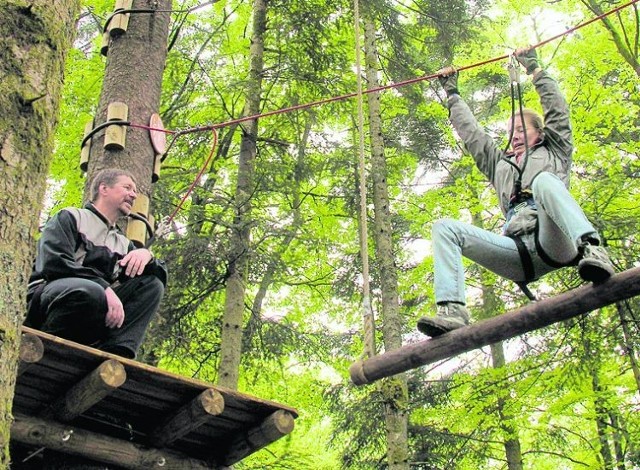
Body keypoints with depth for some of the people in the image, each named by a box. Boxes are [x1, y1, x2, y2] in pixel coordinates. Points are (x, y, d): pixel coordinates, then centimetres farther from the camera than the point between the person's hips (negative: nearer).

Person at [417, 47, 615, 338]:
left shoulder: (554, 154, 30)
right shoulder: (499, 164, 40)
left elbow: (557, 109, 22)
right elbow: (470, 132, 42)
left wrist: (534, 68, 25)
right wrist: (452, 93, 46)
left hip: (555, 242, -3)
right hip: (518, 252, 4)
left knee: (543, 180, -33)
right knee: (445, 229, -16)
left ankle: (591, 249, -55)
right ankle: (451, 309, -36)